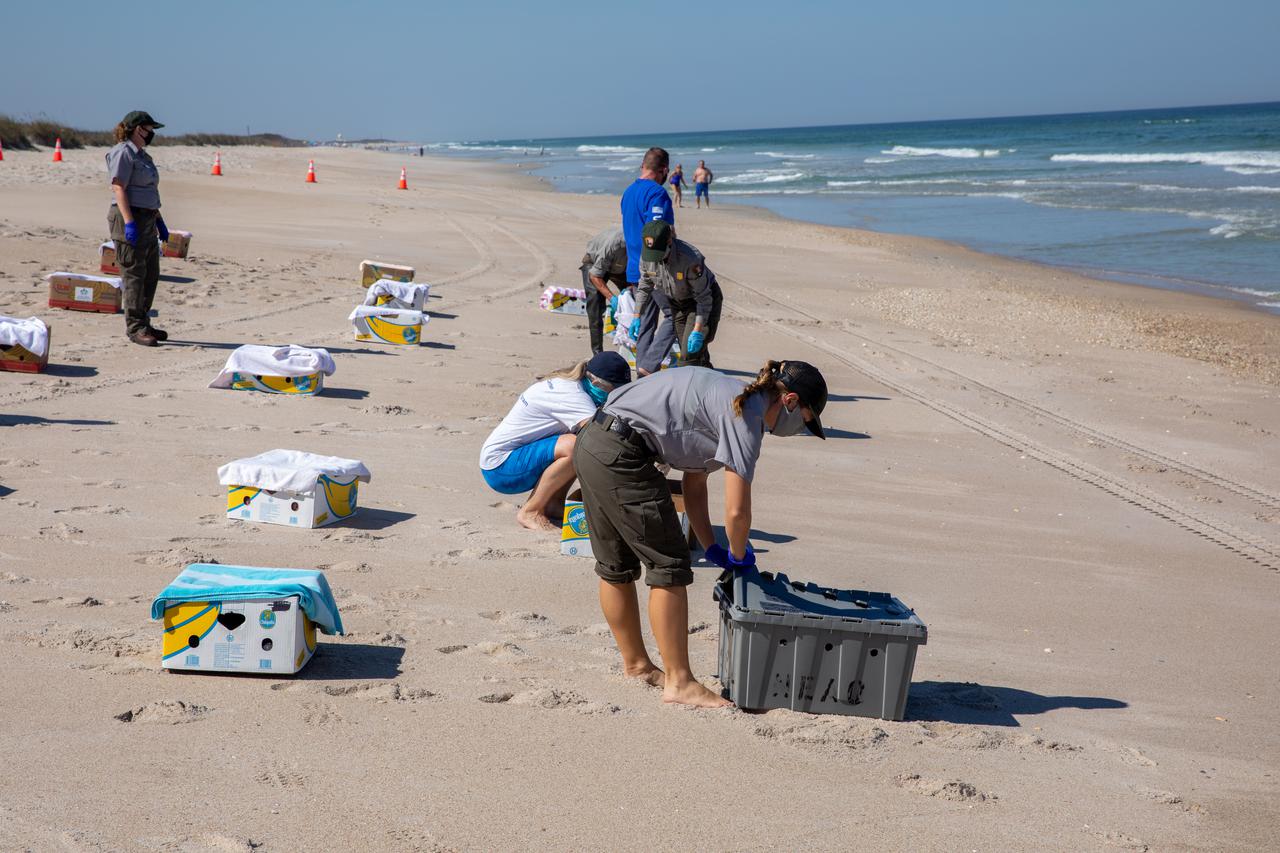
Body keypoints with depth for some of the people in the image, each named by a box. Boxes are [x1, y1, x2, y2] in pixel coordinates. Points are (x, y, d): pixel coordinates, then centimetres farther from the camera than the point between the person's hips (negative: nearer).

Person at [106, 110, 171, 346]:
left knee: (151, 275, 12)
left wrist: (159, 221, 23)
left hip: (147, 220, 10)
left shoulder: (142, 155, 20)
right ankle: (135, 327, -4)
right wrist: (129, 222, -24)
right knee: (134, 274, -7)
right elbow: (118, 188, -17)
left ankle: (142, 323, 20)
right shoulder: (123, 153, -10)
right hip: (130, 218, -10)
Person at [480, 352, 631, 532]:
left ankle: (553, 502, 7)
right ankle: (531, 511, -16)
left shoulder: (566, 383, 8)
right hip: (499, 467, -10)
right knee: (577, 445, -29)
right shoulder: (571, 394, -21)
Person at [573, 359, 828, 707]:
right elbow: (737, 511, -14)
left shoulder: (728, 397, 18)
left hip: (591, 444, 10)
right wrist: (739, 555, 5)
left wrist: (711, 548, 20)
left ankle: (636, 664, 33)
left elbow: (694, 482, 23)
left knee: (616, 567, 20)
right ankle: (679, 682, 2)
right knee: (669, 565, -3)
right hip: (622, 456, -10)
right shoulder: (746, 415, -11)